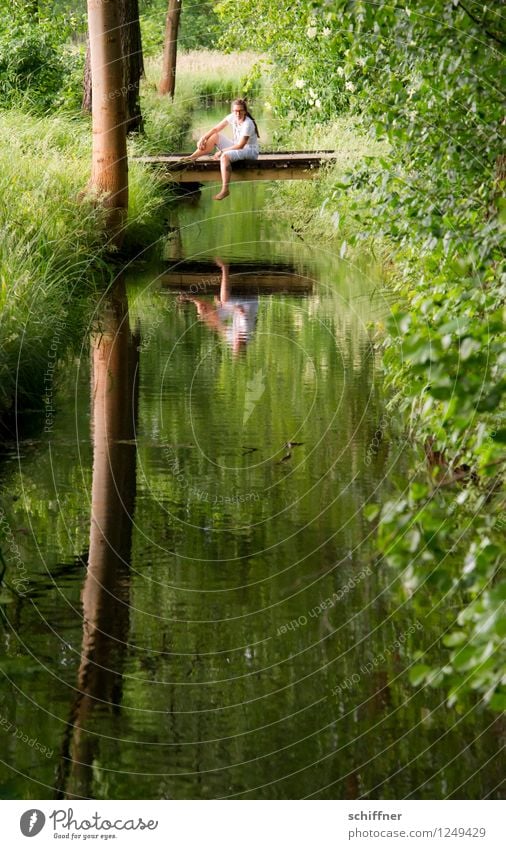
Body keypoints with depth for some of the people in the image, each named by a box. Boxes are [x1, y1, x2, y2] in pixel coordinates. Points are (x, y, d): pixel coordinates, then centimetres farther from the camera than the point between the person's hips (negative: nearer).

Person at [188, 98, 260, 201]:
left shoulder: (248, 124, -24)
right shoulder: (232, 117, -3)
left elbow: (240, 145, -25)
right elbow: (216, 129, 3)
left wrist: (221, 151, -23)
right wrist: (203, 138, -11)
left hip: (250, 151, -8)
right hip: (236, 147, 8)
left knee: (225, 156, -35)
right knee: (214, 137, 0)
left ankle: (225, 190, -38)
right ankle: (193, 158, 1)